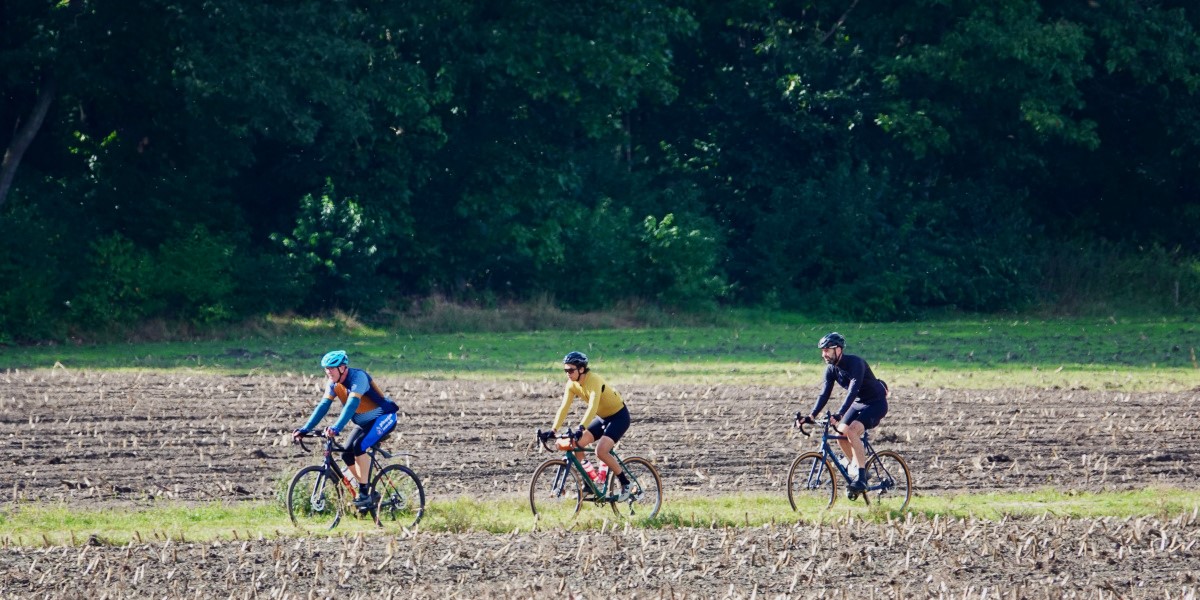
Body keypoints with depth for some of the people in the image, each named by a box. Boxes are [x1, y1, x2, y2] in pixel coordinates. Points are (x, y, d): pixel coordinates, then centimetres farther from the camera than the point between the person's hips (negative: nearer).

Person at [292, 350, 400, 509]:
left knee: (359, 446, -28)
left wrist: (336, 428, -50)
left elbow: (352, 404, -39)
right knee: (347, 455, -5)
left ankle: (364, 492, -19)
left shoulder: (358, 377, -27)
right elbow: (323, 406, -9)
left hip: (384, 418, -8)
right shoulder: (333, 384, -4)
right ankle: (371, 494, 8)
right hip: (363, 423, 8)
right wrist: (305, 429, -22)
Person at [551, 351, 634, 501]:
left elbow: (592, 407, -42)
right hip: (602, 417, 8)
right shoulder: (572, 384, -8)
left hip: (619, 417, -8)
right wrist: (553, 430, -21)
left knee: (601, 451, -25)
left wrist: (581, 428, -54)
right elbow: (564, 407, -10)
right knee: (576, 444, -7)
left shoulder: (594, 381, -30)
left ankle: (625, 483, -7)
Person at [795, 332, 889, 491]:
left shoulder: (855, 363, -27)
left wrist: (839, 414, -48)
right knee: (841, 432, -9)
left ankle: (861, 478, -24)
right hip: (858, 403, 8)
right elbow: (825, 394, -6)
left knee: (852, 431, -28)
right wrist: (811, 415, -20)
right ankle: (861, 470, 8)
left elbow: (853, 391, -37)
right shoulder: (831, 369, -3)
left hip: (876, 404, -8)